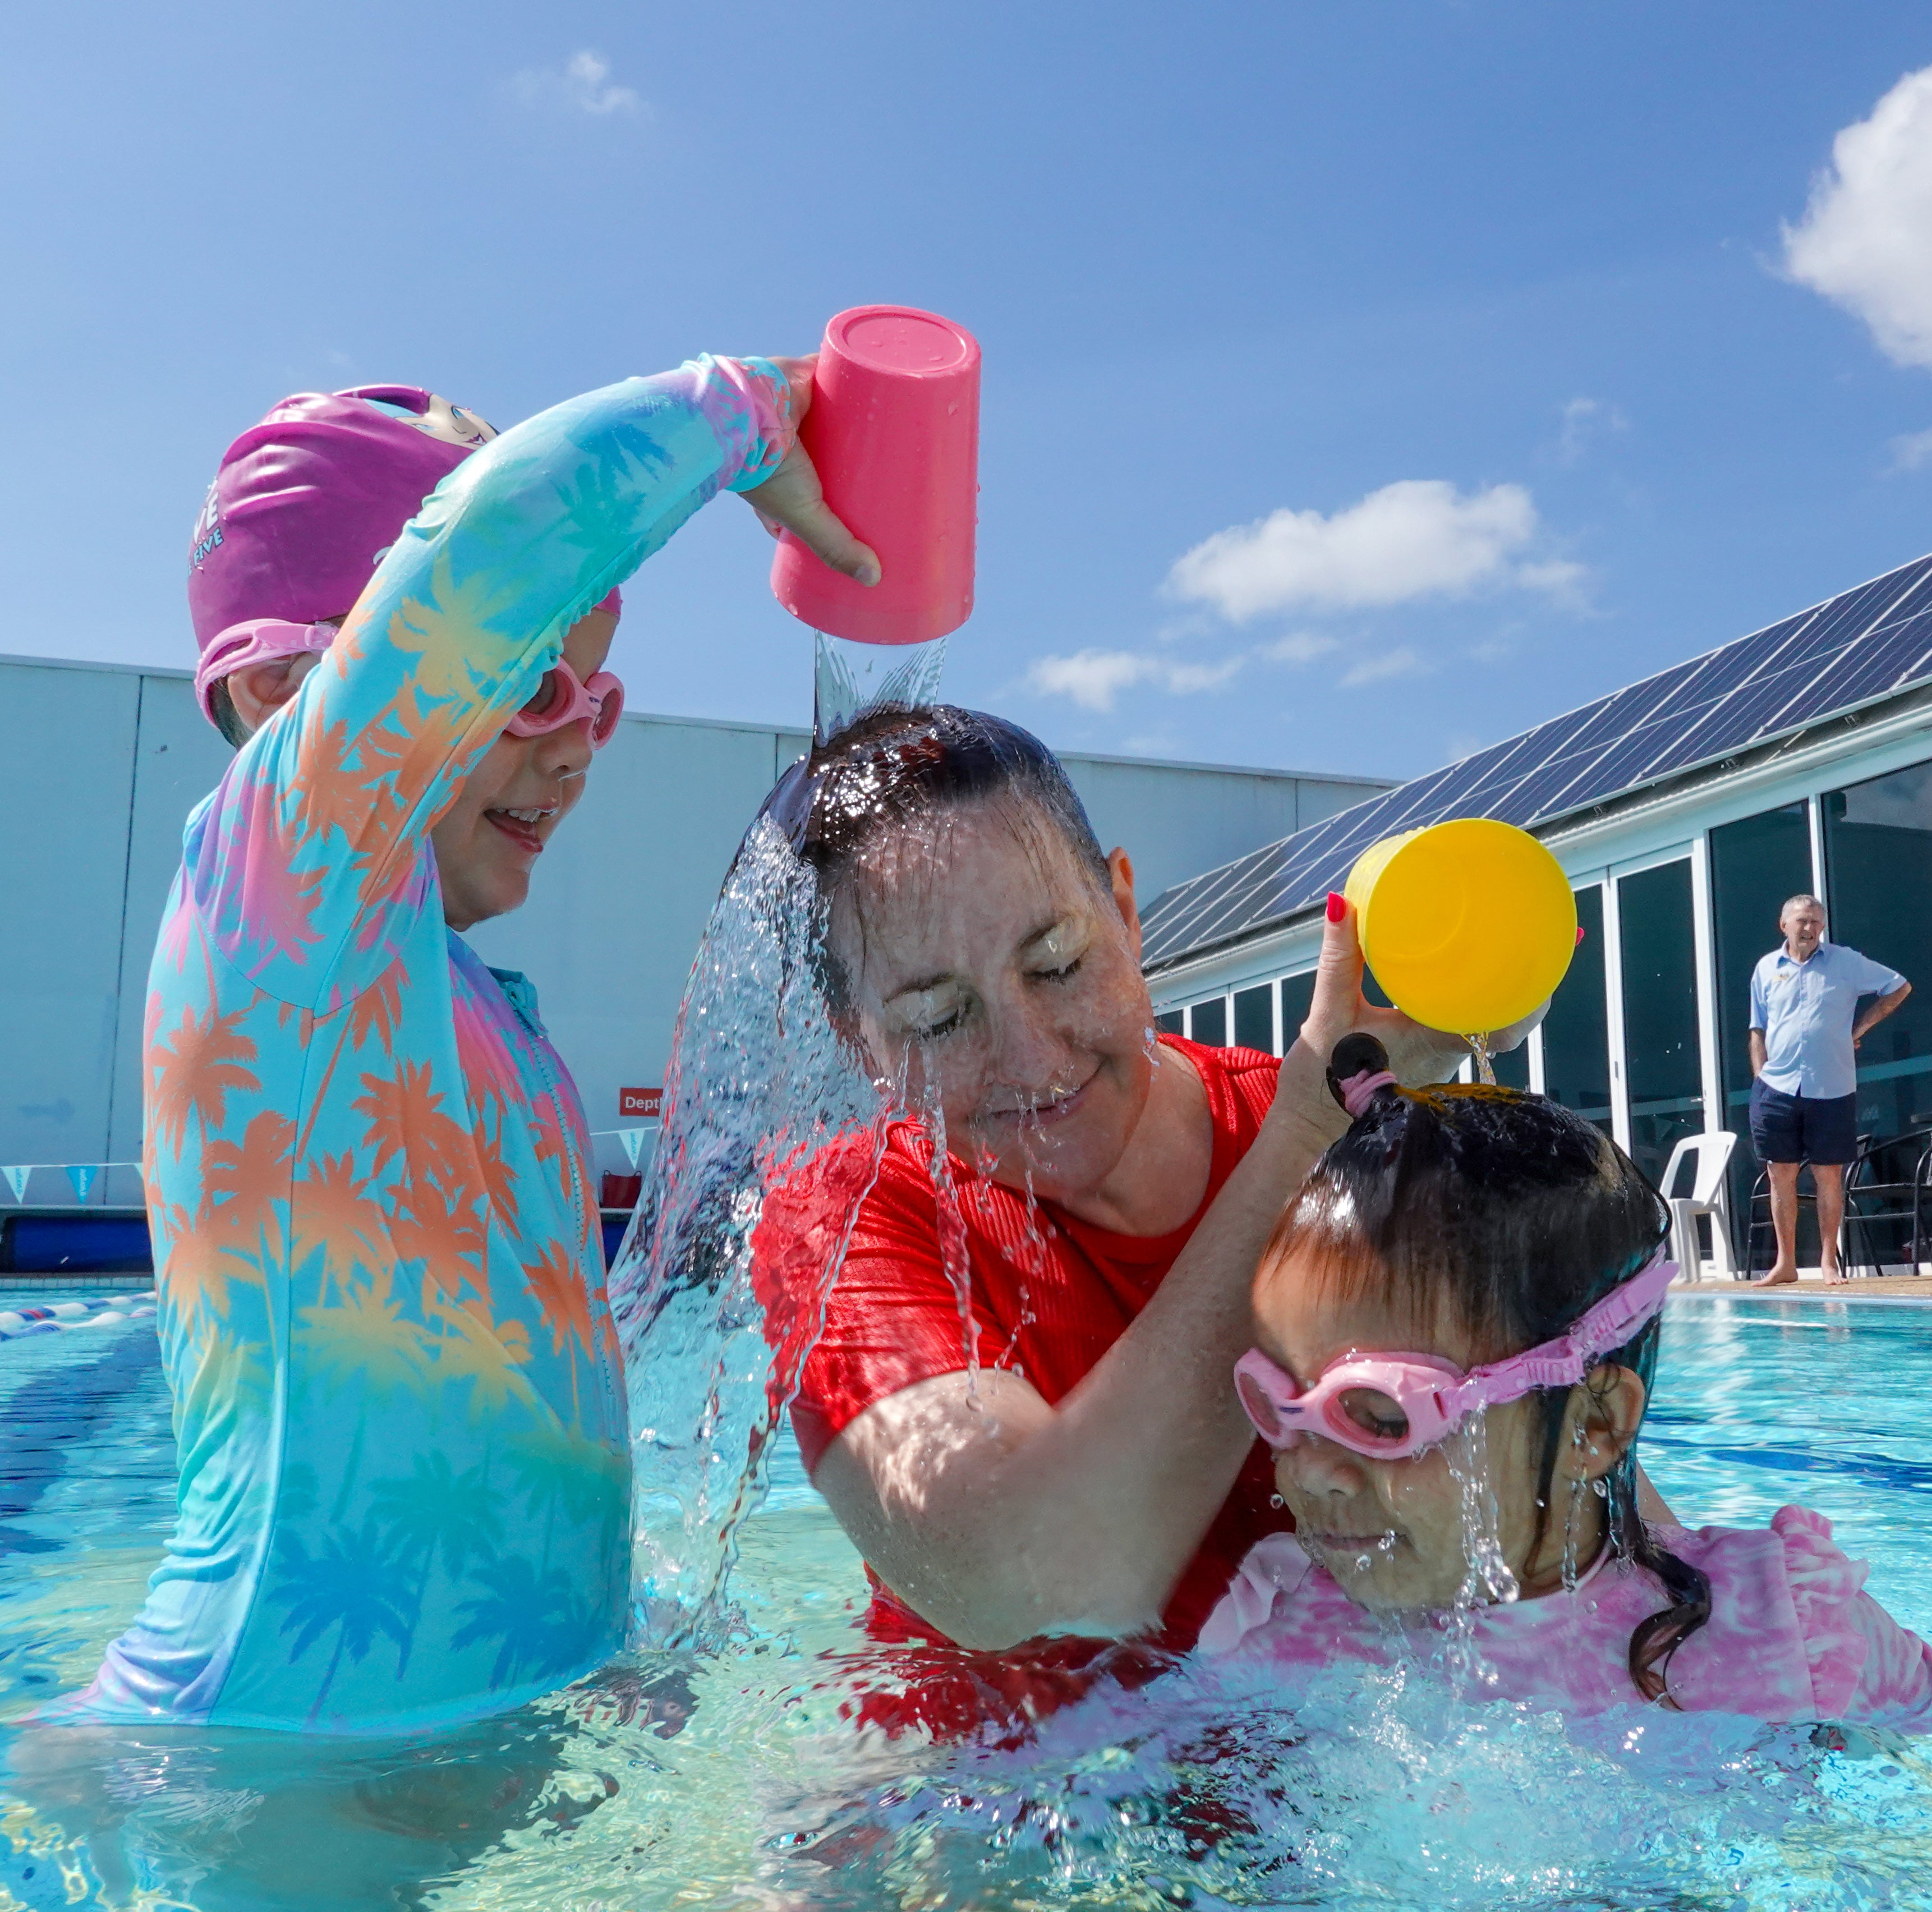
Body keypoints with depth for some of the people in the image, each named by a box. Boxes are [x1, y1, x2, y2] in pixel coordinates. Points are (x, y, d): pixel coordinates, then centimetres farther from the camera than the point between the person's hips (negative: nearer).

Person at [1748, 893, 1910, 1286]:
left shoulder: (1845, 961, 4)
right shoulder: (1767, 968, 9)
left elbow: (1899, 988, 11)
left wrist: (1859, 1028, 4)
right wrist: (1760, 1079, 3)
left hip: (1831, 1091, -1)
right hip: (1776, 1090, 1)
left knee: (1829, 1177, 2)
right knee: (1782, 1176, 3)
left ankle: (1829, 1262, 12)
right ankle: (1786, 1263, 10)